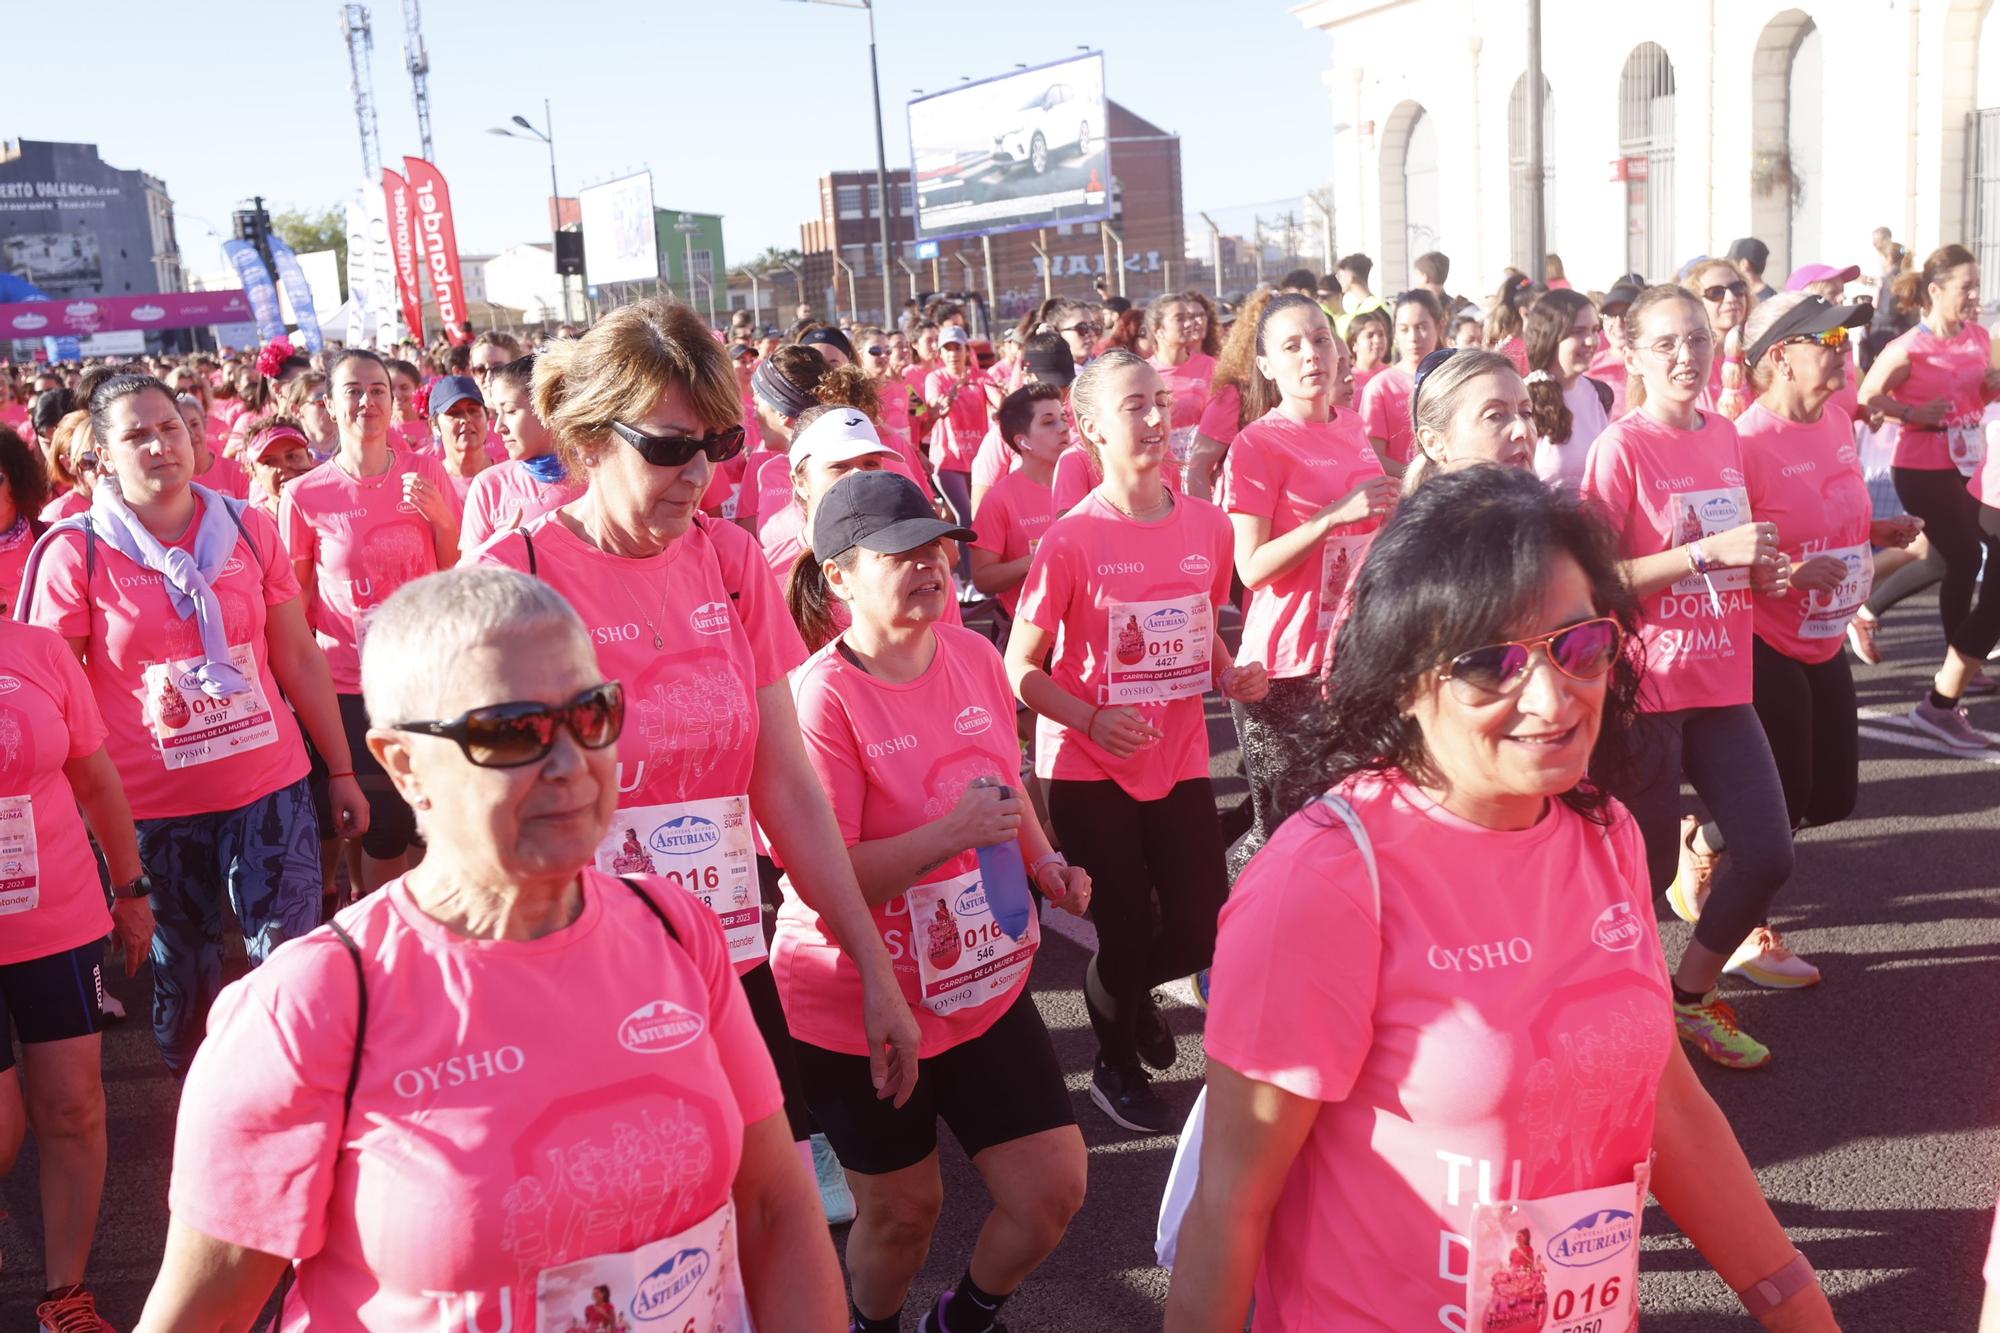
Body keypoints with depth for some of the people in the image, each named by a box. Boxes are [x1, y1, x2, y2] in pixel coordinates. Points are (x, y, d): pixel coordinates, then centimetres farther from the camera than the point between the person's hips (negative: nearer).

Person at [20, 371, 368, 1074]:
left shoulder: (249, 529, 2)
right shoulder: (73, 552, -5)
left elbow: (299, 659, 7)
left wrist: (342, 770, 9)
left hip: (270, 787, 1)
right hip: (151, 806, -1)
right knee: (184, 984, 14)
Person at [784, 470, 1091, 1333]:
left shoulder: (975, 657, -2)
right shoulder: (822, 697, -21)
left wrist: (1045, 863, 1)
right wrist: (952, 834, -30)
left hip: (986, 987, 6)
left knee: (1054, 1188, 8)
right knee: (902, 1208, 12)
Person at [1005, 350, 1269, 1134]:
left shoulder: (1207, 525, 0)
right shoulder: (1072, 540, -14)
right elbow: (1021, 669, -10)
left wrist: (1231, 673, -4)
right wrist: (1092, 719, -24)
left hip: (1179, 758, 4)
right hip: (1090, 766, -4)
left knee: (1201, 929, 4)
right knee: (1128, 930, 4)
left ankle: (1119, 989, 40)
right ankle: (1116, 1065, 35)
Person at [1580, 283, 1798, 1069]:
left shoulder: (1725, 437, 9)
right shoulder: (1621, 446, -12)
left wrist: (1761, 569, 1)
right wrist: (1708, 552, -23)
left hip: (1720, 680, 6)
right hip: (1643, 684, -6)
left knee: (1768, 851, 3)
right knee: (1647, 868, 1)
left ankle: (1693, 995, 26)